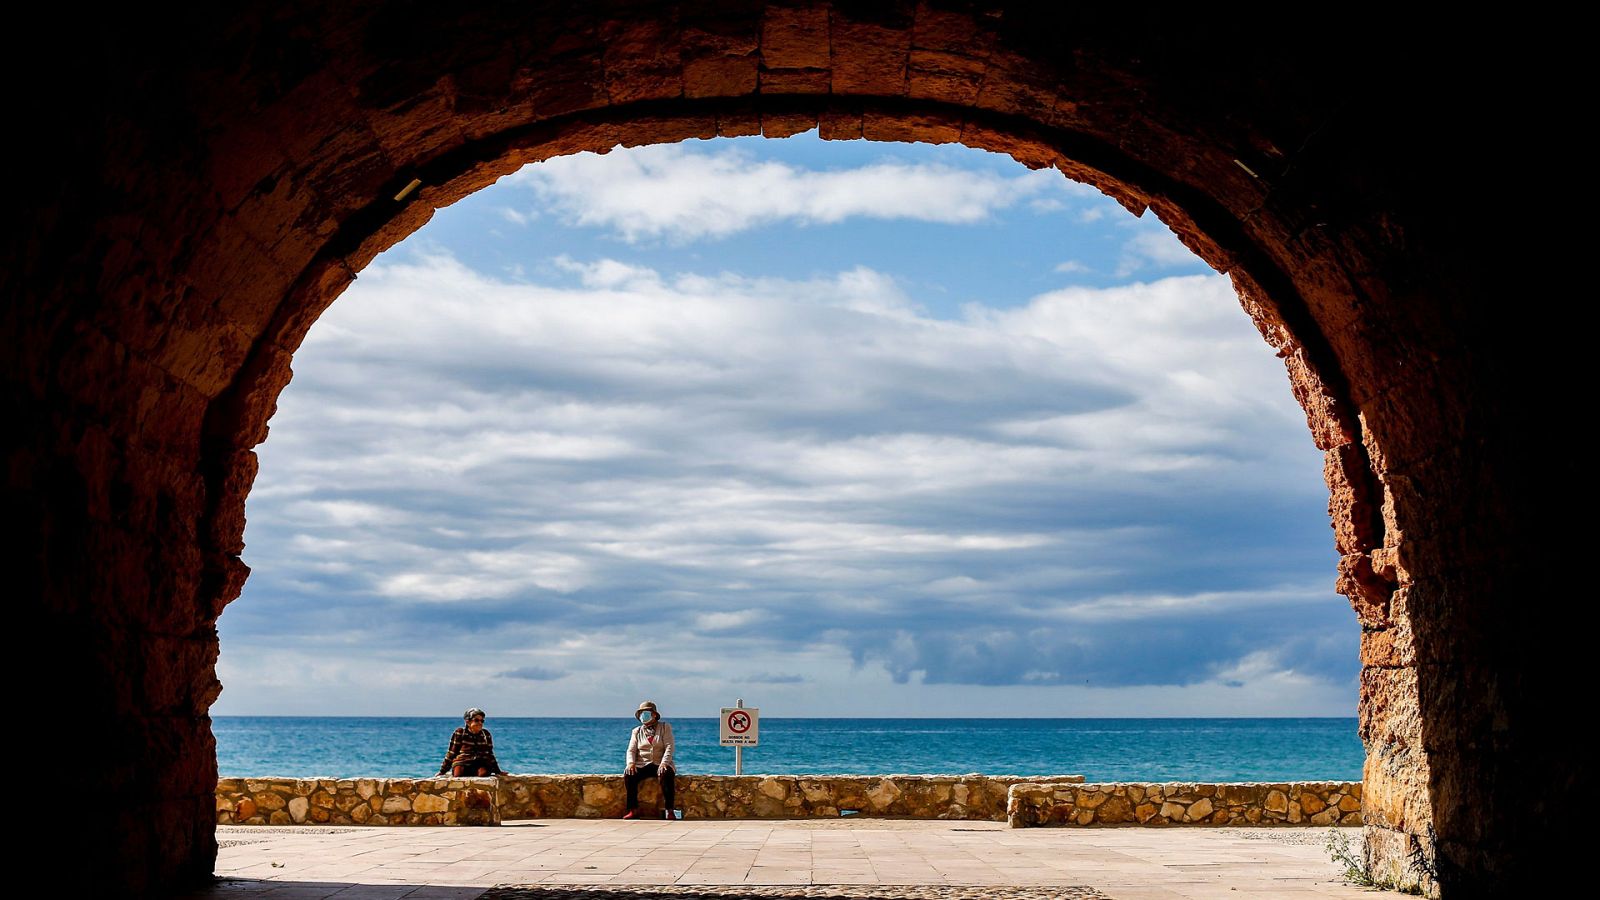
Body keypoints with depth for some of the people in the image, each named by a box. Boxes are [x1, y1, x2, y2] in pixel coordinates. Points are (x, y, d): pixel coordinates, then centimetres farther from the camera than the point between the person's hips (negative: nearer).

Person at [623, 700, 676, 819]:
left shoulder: (665, 727, 8)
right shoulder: (637, 731, 17)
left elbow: (669, 747, -3)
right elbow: (631, 750, 9)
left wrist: (664, 763, -20)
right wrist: (631, 763, -14)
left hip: (660, 764, -2)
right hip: (642, 765, 2)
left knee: (666, 775, -37)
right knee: (628, 775, -29)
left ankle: (668, 810, -32)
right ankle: (633, 810, -24)